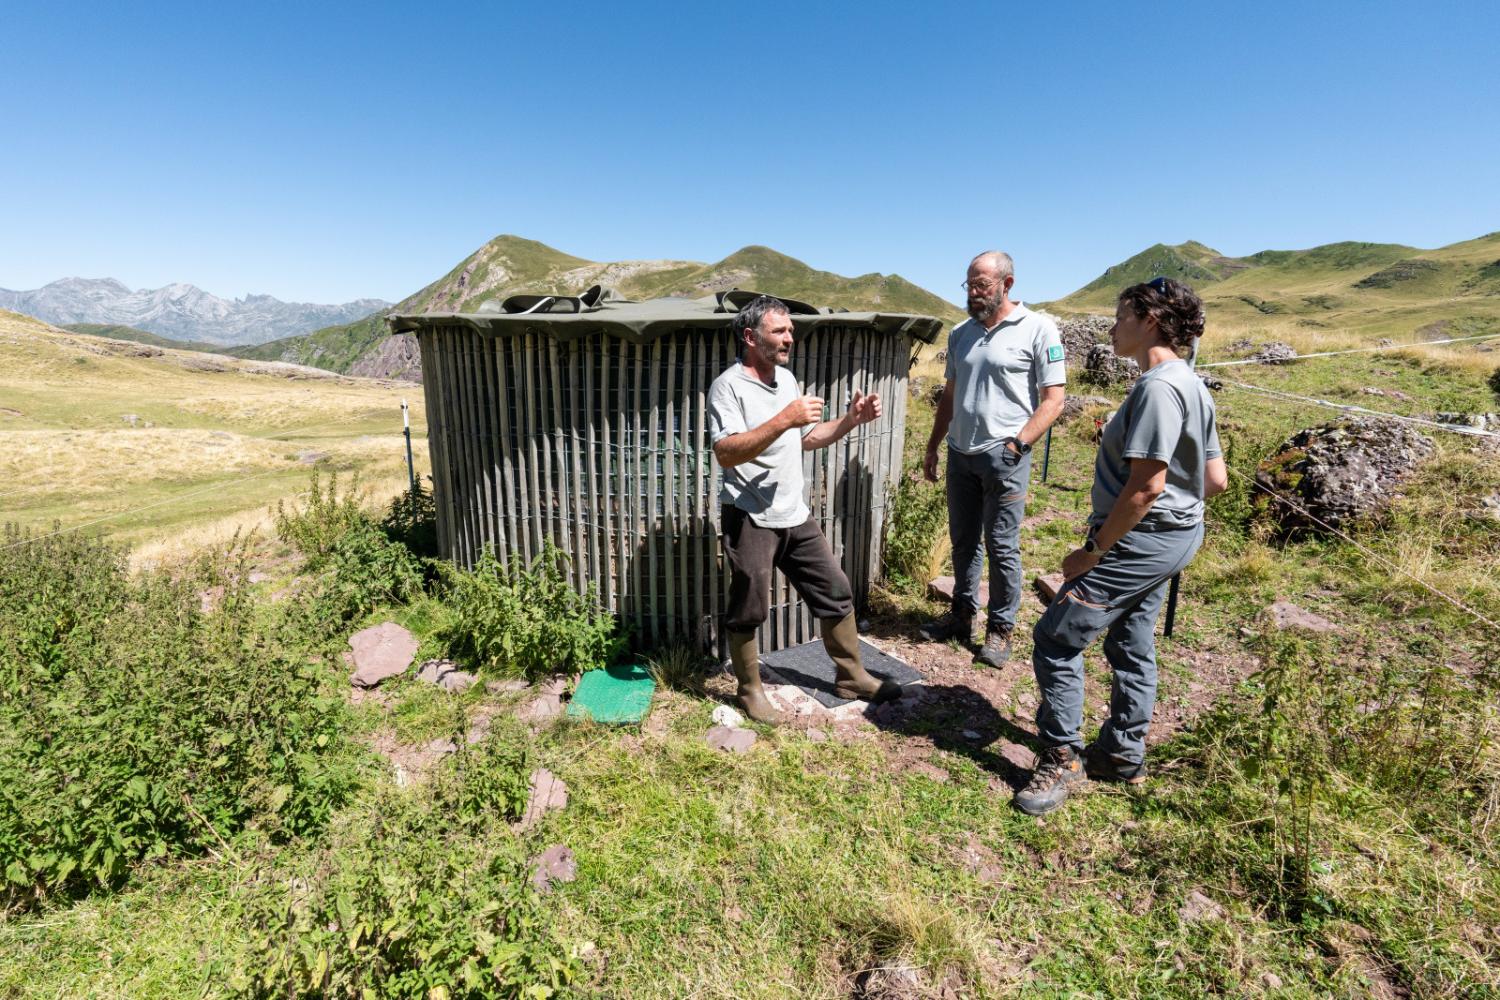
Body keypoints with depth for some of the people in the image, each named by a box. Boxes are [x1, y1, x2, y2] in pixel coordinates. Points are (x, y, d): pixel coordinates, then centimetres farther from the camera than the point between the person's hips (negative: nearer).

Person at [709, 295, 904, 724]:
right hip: (749, 520, -7)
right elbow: (726, 453, -26)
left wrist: (851, 419, 7)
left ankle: (851, 676, 30)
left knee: (836, 592, 12)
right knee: (748, 611, 5)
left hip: (795, 515, 7)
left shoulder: (787, 378, 12)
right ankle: (750, 689, 27)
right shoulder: (728, 386, -13)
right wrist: (785, 418, -29)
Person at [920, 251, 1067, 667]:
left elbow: (1053, 400, -7)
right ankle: (962, 616, 28)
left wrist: (1017, 445, -17)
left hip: (1004, 457, -5)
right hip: (960, 454, 5)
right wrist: (932, 448, 15)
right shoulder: (961, 333, 11)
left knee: (1002, 547, 2)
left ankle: (1000, 629, 17)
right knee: (963, 541, 13)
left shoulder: (1038, 329, -5)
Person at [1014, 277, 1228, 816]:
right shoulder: (1190, 385, 11)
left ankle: (1061, 759, 7)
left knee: (1056, 637, -5)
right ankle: (1123, 755, 32)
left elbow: (1146, 485, -27)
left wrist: (1092, 551, -20)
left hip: (1140, 540, -11)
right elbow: (1215, 478, 13)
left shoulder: (1159, 386, -21)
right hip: (1172, 535, 11)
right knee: (1131, 643, 18)